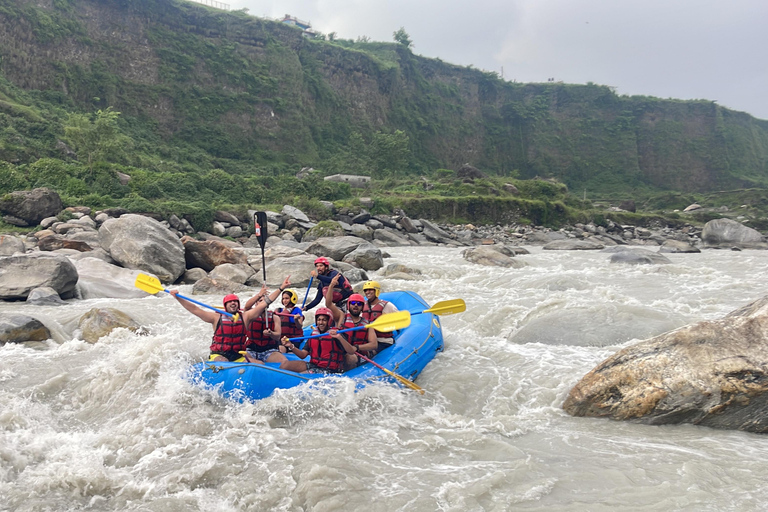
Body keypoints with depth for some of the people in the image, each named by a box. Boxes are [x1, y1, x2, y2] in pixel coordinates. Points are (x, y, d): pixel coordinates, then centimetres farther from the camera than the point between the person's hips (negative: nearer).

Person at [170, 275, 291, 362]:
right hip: (218, 355, -2)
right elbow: (194, 309, 1)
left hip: (239, 356, 3)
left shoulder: (245, 317, 8)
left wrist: (281, 288, 4)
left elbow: (265, 303, 6)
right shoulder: (217, 318, 4)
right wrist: (178, 298, -8)